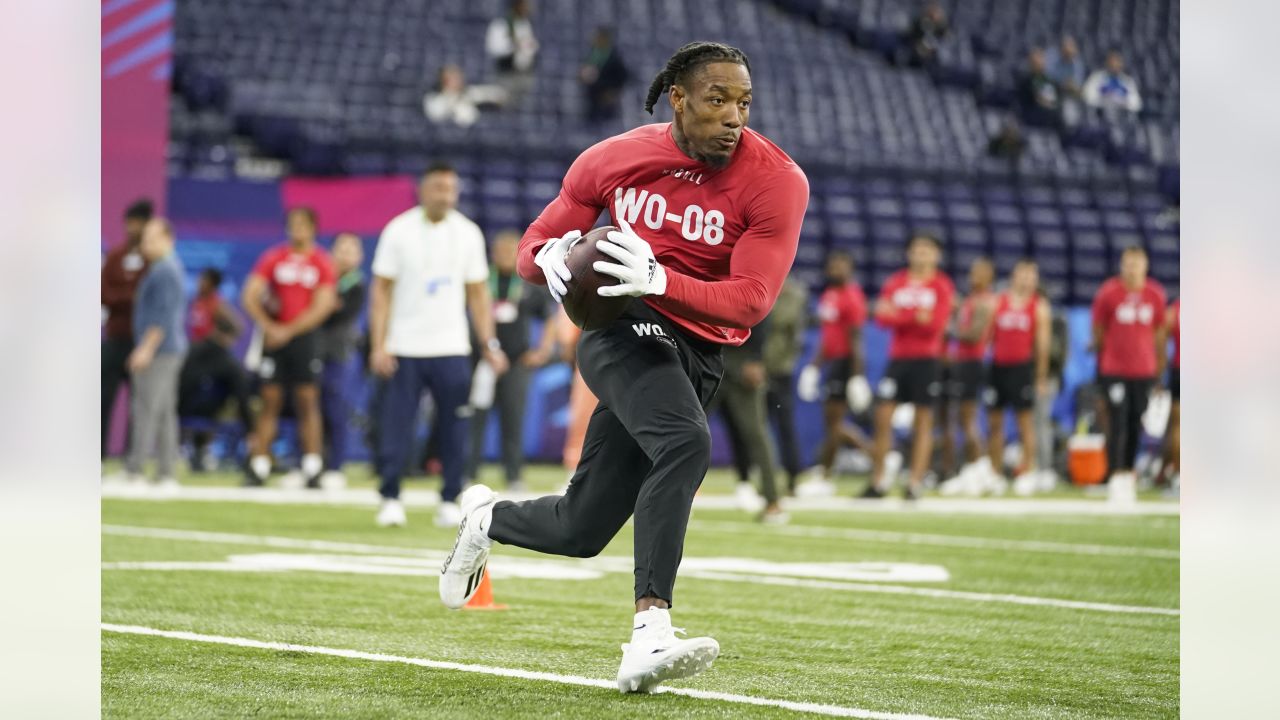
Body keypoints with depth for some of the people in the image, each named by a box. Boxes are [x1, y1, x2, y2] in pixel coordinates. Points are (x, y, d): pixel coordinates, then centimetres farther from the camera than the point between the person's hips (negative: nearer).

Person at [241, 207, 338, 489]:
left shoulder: (322, 262, 2)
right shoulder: (273, 258, 5)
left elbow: (323, 306, -4)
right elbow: (249, 296, 1)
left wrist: (288, 330, -10)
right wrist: (268, 326, -10)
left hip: (305, 336, -1)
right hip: (275, 336, 1)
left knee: (308, 400, -5)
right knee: (270, 400, 0)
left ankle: (312, 469, -4)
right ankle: (258, 467, 1)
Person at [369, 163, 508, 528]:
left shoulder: (468, 233, 6)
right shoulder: (399, 230, -1)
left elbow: (478, 293, 11)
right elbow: (381, 291, -1)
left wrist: (490, 344, 3)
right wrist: (378, 345, -9)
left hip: (452, 348, 2)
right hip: (404, 348, -2)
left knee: (454, 430, -1)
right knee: (396, 427, -5)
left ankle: (449, 501, 7)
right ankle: (390, 498, 2)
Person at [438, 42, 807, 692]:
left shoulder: (775, 181, -10)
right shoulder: (614, 161, -3)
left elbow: (750, 300, -18)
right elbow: (534, 244, 7)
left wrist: (660, 280, -34)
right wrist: (551, 257, -18)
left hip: (698, 356, 3)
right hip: (625, 329, -2)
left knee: (580, 531, 7)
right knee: (686, 444, -34)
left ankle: (486, 518, 41)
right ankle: (649, 636, -38)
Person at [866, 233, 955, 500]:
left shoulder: (942, 286, 2)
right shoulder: (895, 283, 10)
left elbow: (936, 325, -9)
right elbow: (883, 317, -2)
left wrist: (899, 316, -13)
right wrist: (916, 318, -16)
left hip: (927, 360, -3)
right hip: (897, 358, 3)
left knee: (923, 421, -1)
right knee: (883, 416, -2)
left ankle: (916, 483, 1)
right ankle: (879, 480, 5)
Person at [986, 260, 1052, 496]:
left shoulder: (1039, 307, 3)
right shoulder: (997, 302, 9)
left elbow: (1042, 342, 2)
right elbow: (987, 335, 10)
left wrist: (1041, 374, -3)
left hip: (1022, 367, -3)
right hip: (998, 365, 3)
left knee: (1025, 420, -3)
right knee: (994, 421, 3)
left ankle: (1029, 472, 1)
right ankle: (996, 474, 8)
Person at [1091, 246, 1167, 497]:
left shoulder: (1155, 295, 4)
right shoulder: (1108, 293, -5)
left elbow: (1159, 331, 14)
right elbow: (1098, 330, 5)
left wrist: (1160, 362, 16)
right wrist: (1101, 358, 11)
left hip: (1144, 371, 3)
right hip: (1114, 370, -3)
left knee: (1136, 424, 8)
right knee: (1117, 422, -10)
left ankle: (1129, 470, 21)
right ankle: (1116, 475, -10)